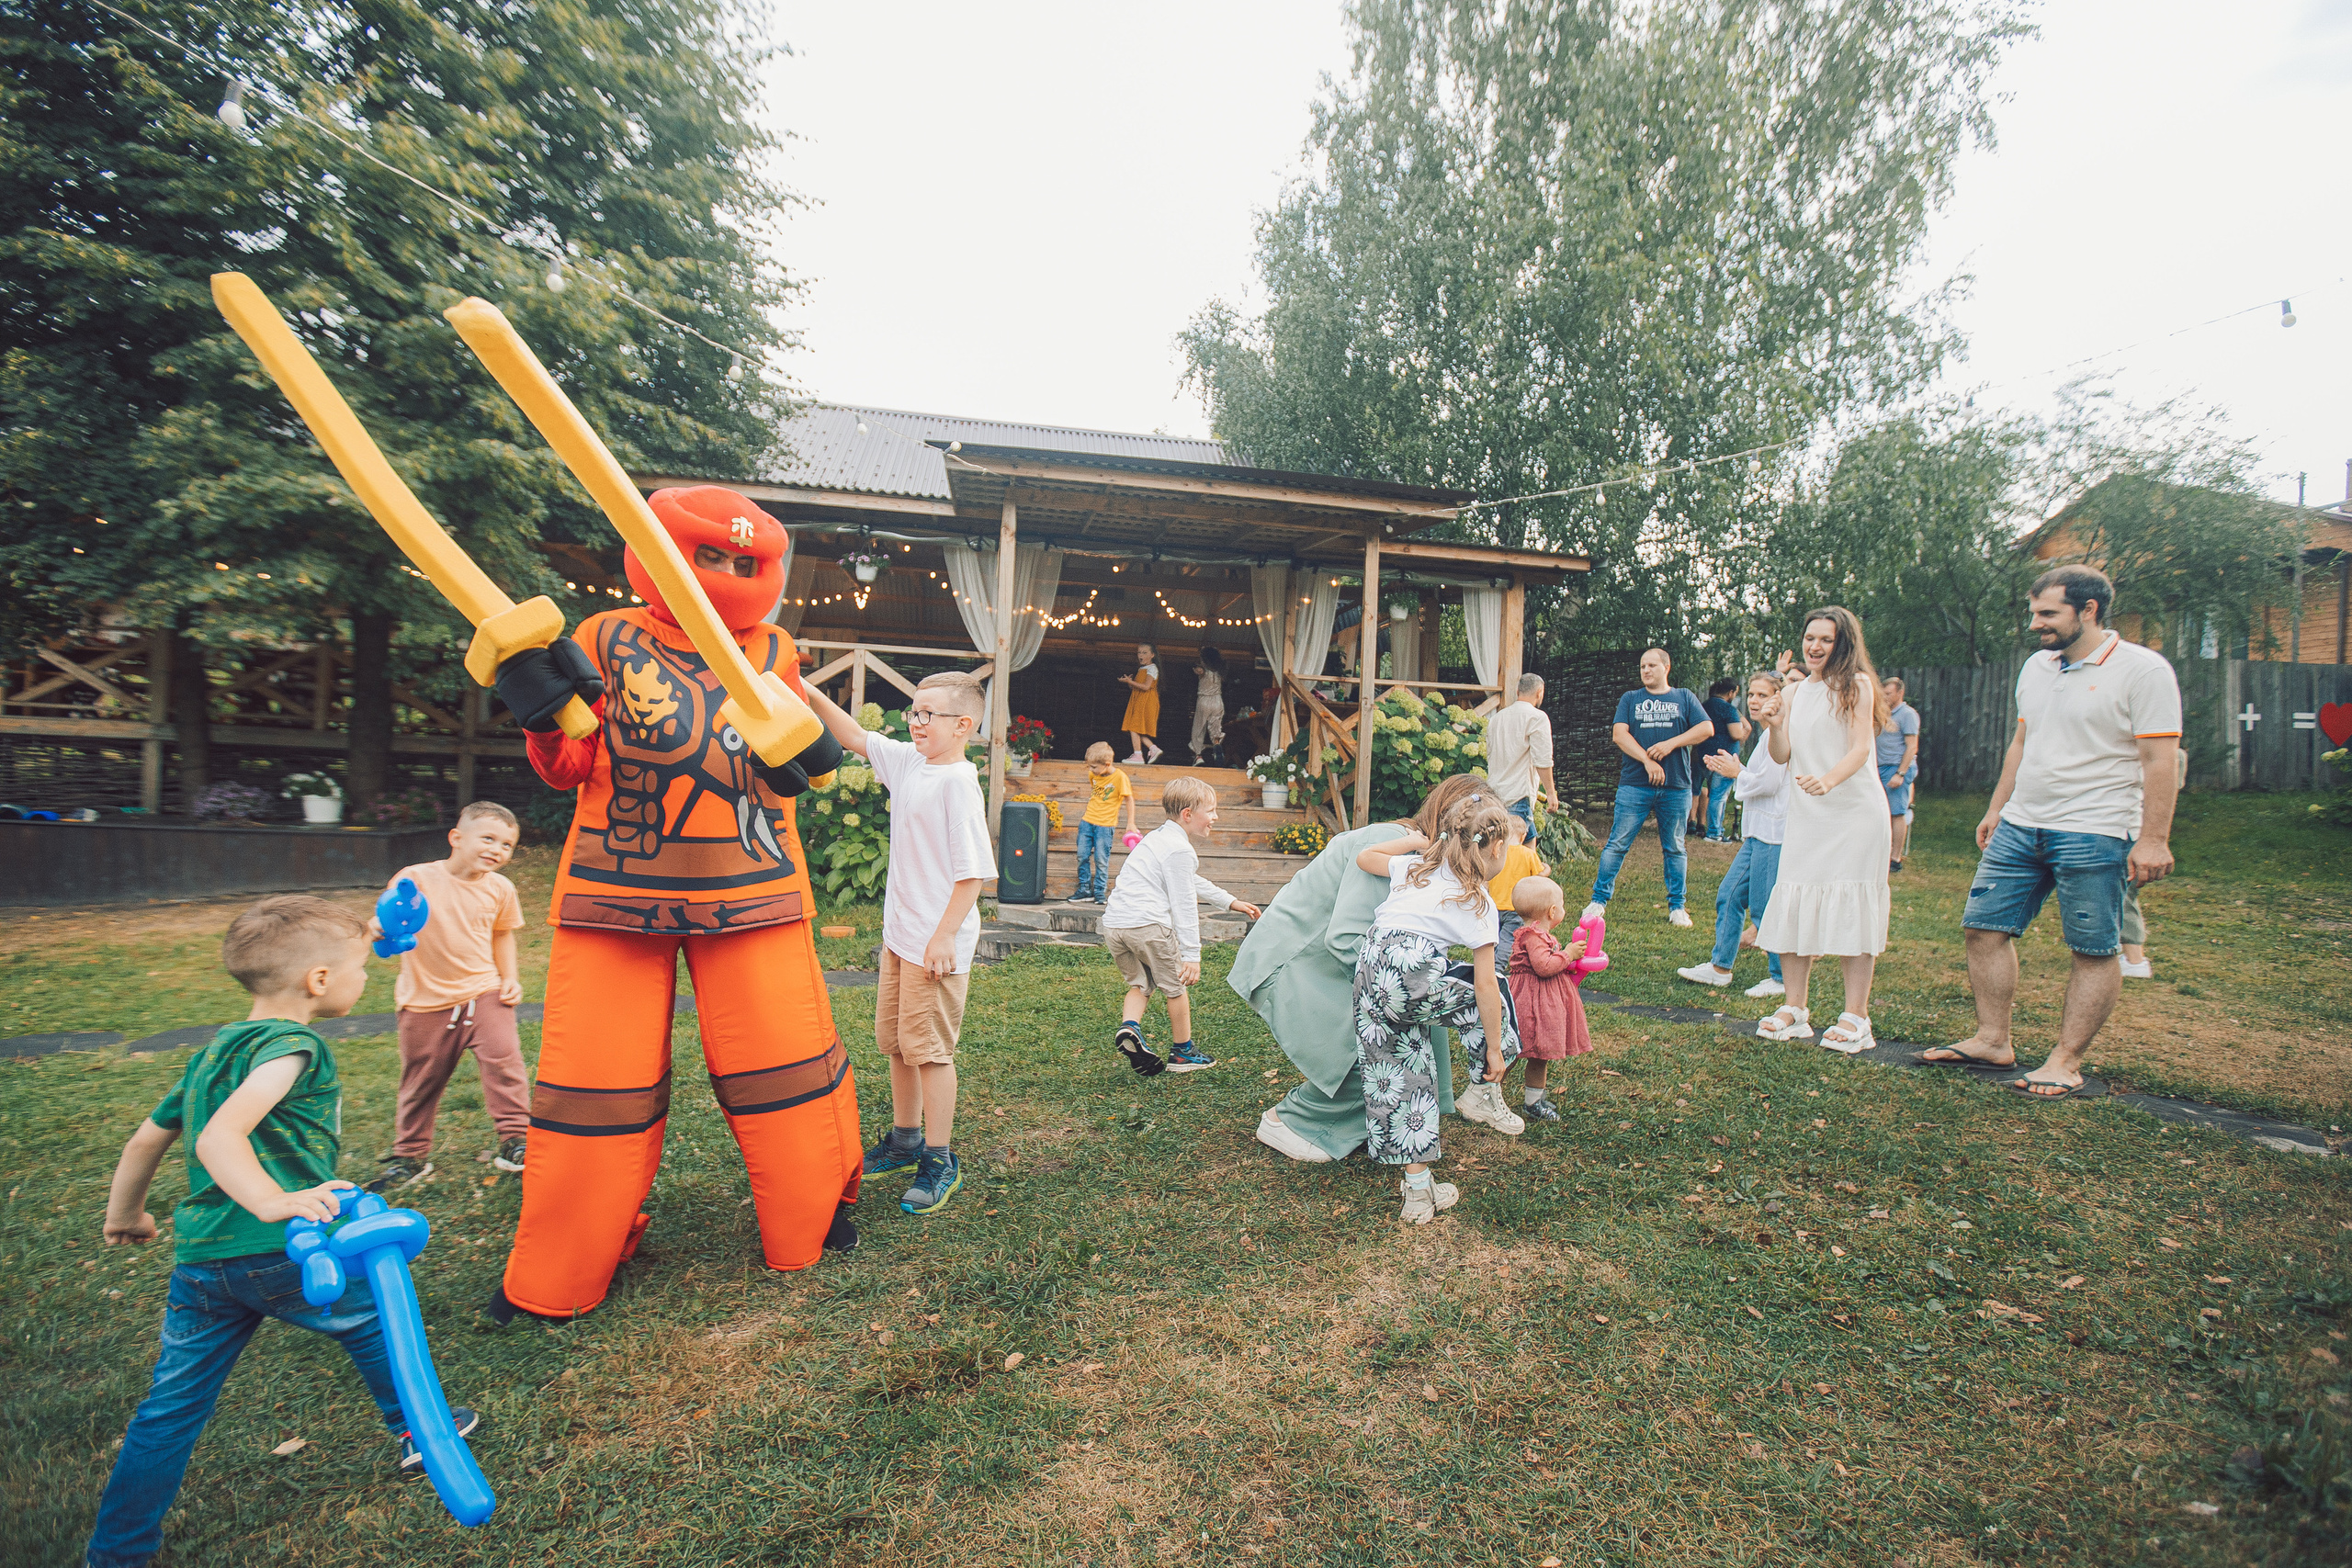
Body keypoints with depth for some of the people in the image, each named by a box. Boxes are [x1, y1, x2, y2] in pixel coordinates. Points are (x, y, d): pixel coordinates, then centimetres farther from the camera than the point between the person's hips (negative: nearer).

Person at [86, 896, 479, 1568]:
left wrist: (124, 1215, 38)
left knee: (171, 1407, 16)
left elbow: (146, 1138, 24)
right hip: (284, 1256, -7)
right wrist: (274, 1202, -37)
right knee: (372, 1314, 18)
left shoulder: (212, 1052, 14)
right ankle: (420, 1431, 35)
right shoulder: (291, 1045, -15)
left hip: (198, 1260, 7)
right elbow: (220, 1137, -29)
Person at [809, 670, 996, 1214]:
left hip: (937, 942, -9)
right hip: (899, 933, 9)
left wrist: (945, 936, -21)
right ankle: (904, 1141, 35)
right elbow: (854, 736, 19)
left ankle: (940, 1162, 11)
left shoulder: (958, 782, -18)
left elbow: (972, 869, -20)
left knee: (929, 1048, -2)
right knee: (895, 1043, 18)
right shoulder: (908, 762, 6)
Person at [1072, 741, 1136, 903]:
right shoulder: (1093, 775, 3)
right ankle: (1085, 890, 15)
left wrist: (1130, 823, -7)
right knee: (1082, 856, 5)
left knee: (1101, 859, -2)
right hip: (1087, 821, 5)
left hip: (1106, 825, -5)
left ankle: (1100, 892, 10)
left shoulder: (1120, 776, -13)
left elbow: (1129, 799, -7)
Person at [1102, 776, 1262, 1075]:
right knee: (1176, 986, 10)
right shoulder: (1180, 849, -10)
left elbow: (1193, 882, 33)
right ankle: (1182, 1052, 21)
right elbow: (1184, 905, -12)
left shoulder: (1159, 838, 21)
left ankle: (1128, 1027, -2)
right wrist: (1191, 954, -9)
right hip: (1148, 924, -8)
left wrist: (1230, 901, 38)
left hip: (1113, 924, 9)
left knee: (1140, 983, 22)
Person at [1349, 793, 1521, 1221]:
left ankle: (1417, 1189, 19)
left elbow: (1364, 857, 37)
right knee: (1486, 1003, 22)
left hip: (1367, 974, 6)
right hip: (1412, 977, -6)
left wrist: (1415, 840, 37)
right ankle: (1484, 1090, 27)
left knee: (1400, 1080, 13)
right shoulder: (1479, 902, 7)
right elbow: (1485, 984, 3)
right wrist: (1494, 1048, 10)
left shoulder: (1416, 868, 21)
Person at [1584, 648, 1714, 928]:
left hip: (1676, 788, 1)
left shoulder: (1684, 698, 12)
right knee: (1617, 844, -3)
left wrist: (1671, 743, -11)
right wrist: (1648, 761, -13)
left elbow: (1706, 728, 2)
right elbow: (1619, 734, -2)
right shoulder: (1630, 699, 11)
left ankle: (1677, 906, 17)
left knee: (1674, 848, 8)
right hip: (1635, 786, 0)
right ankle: (1599, 900, 3)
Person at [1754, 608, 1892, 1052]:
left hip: (1855, 811, -5)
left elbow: (1861, 748, -12)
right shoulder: (1796, 693, 16)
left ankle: (1855, 1017, 2)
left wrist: (1827, 780, -31)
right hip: (1806, 815, 5)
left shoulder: (1856, 685, 0)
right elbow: (1781, 756, 9)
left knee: (1851, 909, -5)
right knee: (1792, 906, 1)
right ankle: (1795, 1010, 10)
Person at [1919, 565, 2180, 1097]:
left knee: (2094, 952, 1)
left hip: (2094, 834, -7)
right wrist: (1996, 808, 19)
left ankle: (2066, 1061, 10)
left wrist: (2153, 838, -16)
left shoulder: (2142, 670, -8)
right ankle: (1993, 1040, 15)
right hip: (2019, 827, 7)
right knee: (1985, 928, 5)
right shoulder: (2036, 667, 13)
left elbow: (2160, 761, -12)